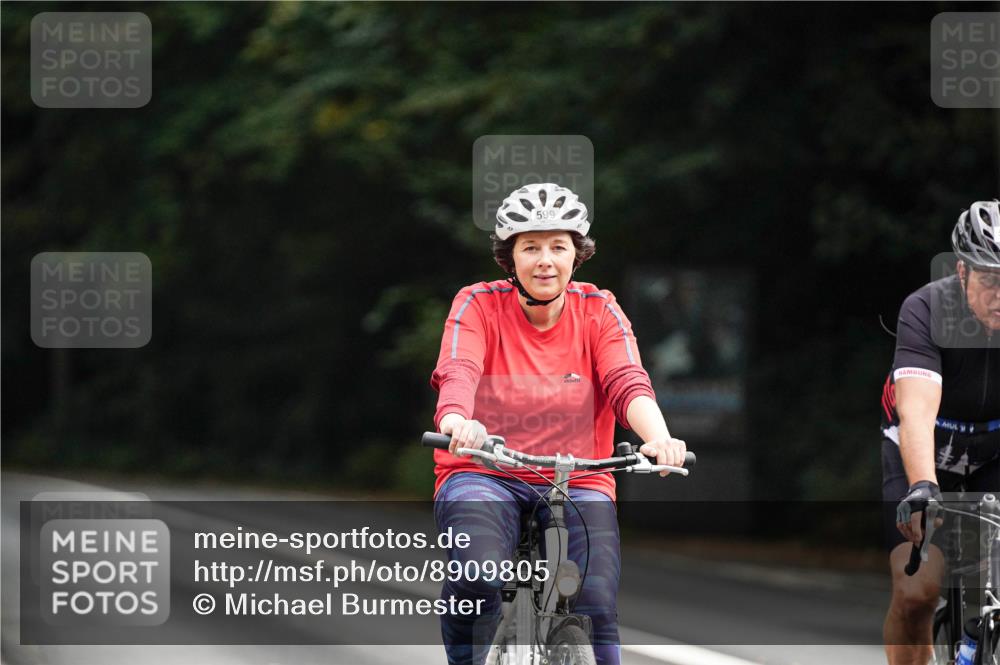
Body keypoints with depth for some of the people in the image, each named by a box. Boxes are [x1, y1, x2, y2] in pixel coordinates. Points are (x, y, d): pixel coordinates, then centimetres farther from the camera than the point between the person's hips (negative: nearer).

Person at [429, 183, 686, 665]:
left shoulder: (599, 312, 2)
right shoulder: (478, 305, -3)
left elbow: (628, 384, -14)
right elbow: (458, 372, -21)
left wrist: (659, 438, -36)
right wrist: (457, 422, -45)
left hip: (578, 483, 1)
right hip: (484, 477, -1)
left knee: (596, 605, -20)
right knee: (478, 575, -30)